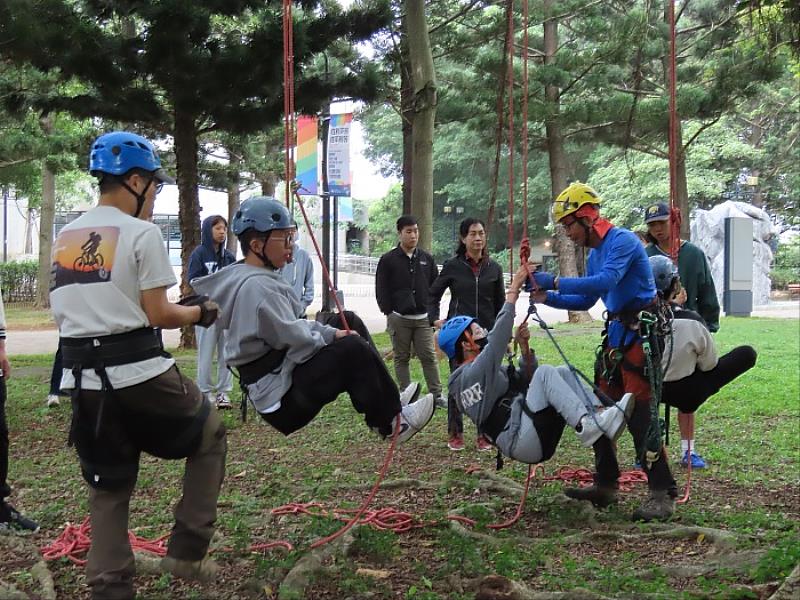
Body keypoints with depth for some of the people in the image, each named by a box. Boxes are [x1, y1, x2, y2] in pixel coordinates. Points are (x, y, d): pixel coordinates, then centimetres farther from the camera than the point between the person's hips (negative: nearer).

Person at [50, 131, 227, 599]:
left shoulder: (65, 239, 12)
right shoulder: (141, 233, -7)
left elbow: (71, 308, 15)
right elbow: (158, 315, -10)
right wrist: (201, 312, 8)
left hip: (83, 377, 6)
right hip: (137, 371, -6)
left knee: (108, 487, 15)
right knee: (210, 434, 17)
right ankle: (187, 551, 14)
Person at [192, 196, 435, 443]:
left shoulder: (259, 279, 11)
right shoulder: (257, 287, -21)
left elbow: (296, 324, 17)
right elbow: (297, 339, -21)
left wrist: (333, 333, 7)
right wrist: (331, 339, -3)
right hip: (280, 398, -10)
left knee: (348, 338, 17)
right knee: (353, 350, -14)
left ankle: (388, 402, 20)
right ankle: (391, 421, 0)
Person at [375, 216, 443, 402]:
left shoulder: (427, 259, 9)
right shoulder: (388, 260, 0)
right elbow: (381, 290, 2)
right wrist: (389, 312, -3)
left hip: (423, 318, 2)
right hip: (399, 318, -2)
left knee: (429, 356, -2)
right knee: (401, 358, 5)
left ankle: (436, 394, 3)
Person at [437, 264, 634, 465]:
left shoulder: (492, 369, 25)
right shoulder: (468, 376, -6)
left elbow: (527, 381, 21)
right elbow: (497, 337, -17)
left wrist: (524, 346, 5)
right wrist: (513, 290, -15)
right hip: (519, 442, -9)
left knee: (563, 373, 1)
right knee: (545, 372, -19)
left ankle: (598, 417, -19)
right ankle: (586, 427, -33)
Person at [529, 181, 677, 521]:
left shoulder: (622, 241, -13)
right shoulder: (595, 253, 16)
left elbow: (606, 282, -29)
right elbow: (586, 301, 21)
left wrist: (555, 282, -27)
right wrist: (548, 298, 6)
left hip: (640, 334, -10)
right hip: (616, 334, 10)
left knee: (640, 412, -13)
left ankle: (662, 494, -8)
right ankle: (605, 486, 22)